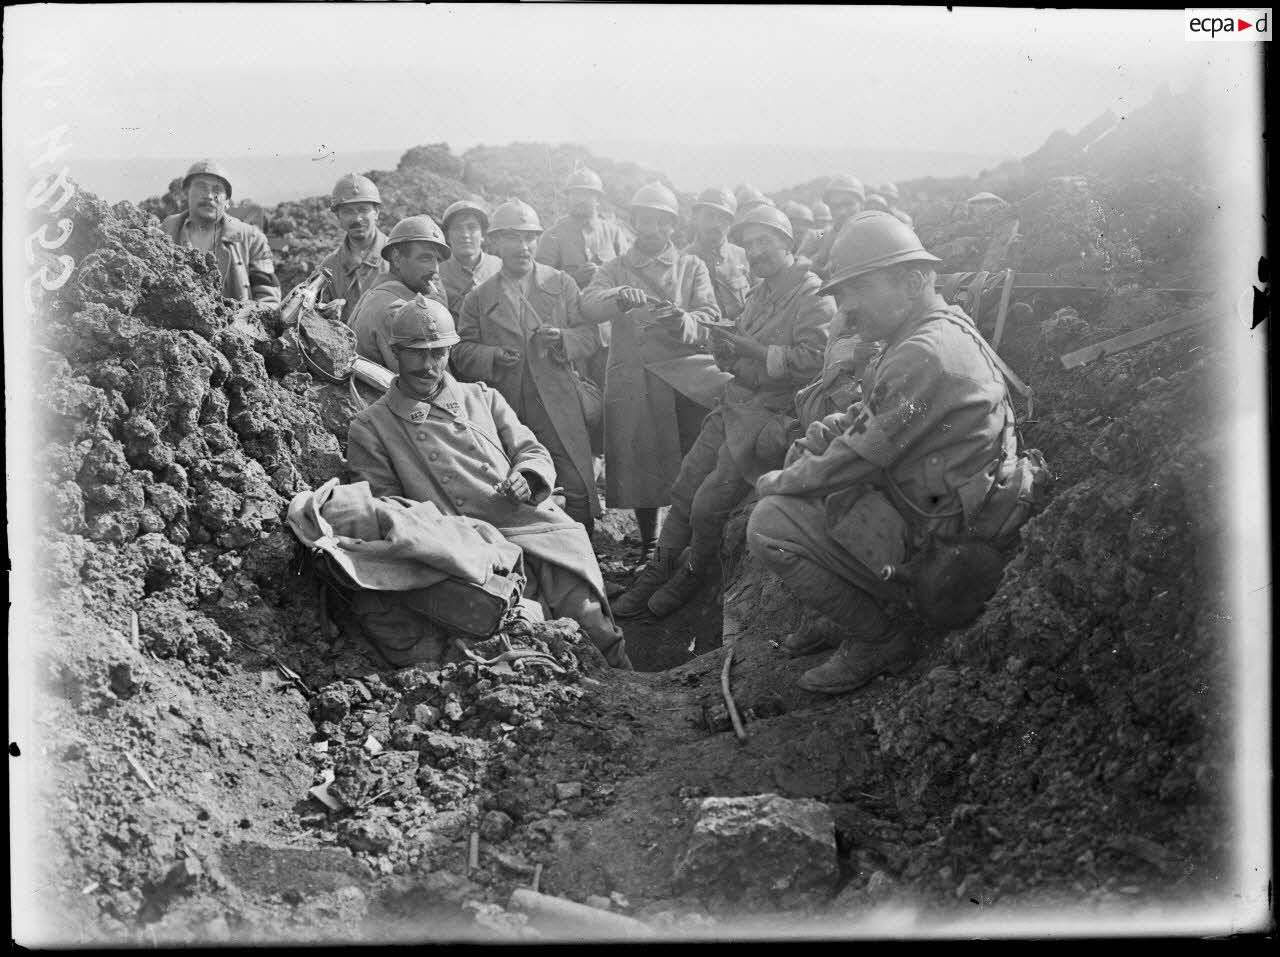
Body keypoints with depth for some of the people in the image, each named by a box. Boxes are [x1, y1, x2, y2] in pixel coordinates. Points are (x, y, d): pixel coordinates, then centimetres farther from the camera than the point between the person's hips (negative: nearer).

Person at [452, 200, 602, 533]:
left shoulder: (561, 284, 11)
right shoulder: (479, 298, 11)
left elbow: (589, 336, 6)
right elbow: (461, 352, 5)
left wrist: (562, 340, -15)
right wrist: (492, 358, -14)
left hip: (559, 410, 0)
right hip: (503, 414, 1)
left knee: (576, 491, -6)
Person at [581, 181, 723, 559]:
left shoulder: (692, 267, 16)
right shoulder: (616, 269, 16)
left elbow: (711, 317, 0)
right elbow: (589, 305, -5)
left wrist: (683, 322, -24)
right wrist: (619, 299, -29)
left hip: (686, 376, -1)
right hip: (632, 381, 1)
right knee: (639, 467, 2)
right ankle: (648, 548, 18)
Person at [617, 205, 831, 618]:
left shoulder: (814, 298, -11)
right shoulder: (760, 294, 16)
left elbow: (813, 361, -23)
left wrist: (749, 349, -22)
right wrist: (726, 348, -6)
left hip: (772, 414, -8)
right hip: (733, 404, 8)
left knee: (709, 505, -6)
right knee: (684, 490, 5)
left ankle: (692, 573, 19)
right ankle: (658, 570, 18)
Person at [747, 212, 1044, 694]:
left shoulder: (925, 355, -26)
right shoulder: (943, 326, 9)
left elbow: (862, 457, -23)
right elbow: (869, 415, 17)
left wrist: (781, 482, -8)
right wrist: (816, 438, -2)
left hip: (932, 531, -11)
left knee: (770, 523, -14)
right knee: (808, 452, 17)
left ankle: (880, 640, 1)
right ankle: (835, 614, 22)